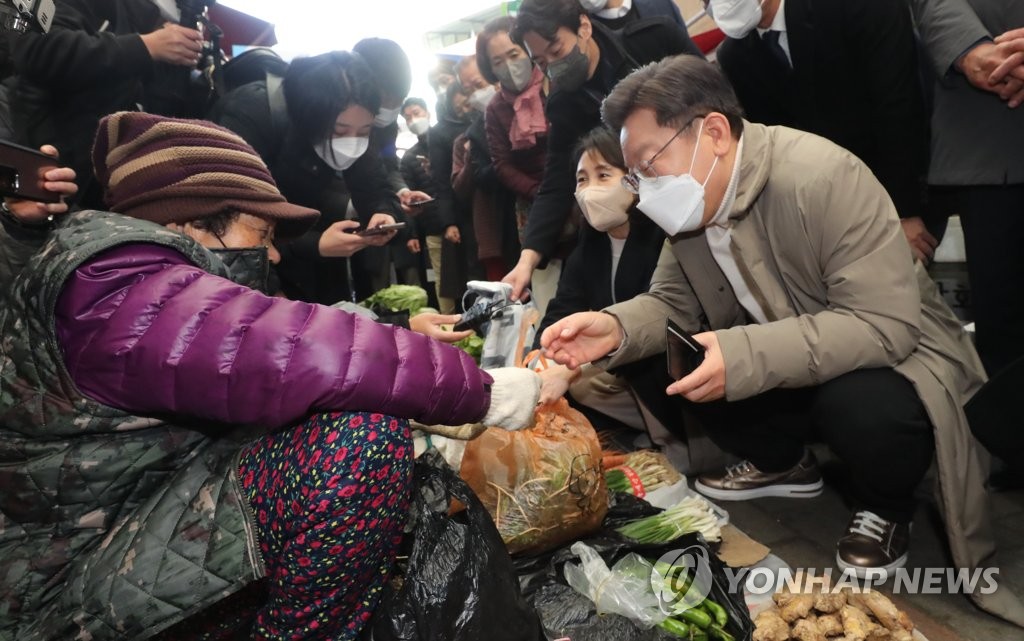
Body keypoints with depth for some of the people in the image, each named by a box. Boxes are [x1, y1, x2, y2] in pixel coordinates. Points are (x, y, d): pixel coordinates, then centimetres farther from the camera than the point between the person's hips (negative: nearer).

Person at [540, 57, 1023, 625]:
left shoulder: (825, 178, -29)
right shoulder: (693, 201, -5)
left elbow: (883, 324, -32)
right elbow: (670, 303, -2)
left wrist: (745, 357, -42)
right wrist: (616, 328, -24)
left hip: (890, 353, -6)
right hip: (783, 373, 7)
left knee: (861, 407, -37)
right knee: (655, 363, -10)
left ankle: (886, 506, 0)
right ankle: (782, 463, 14)